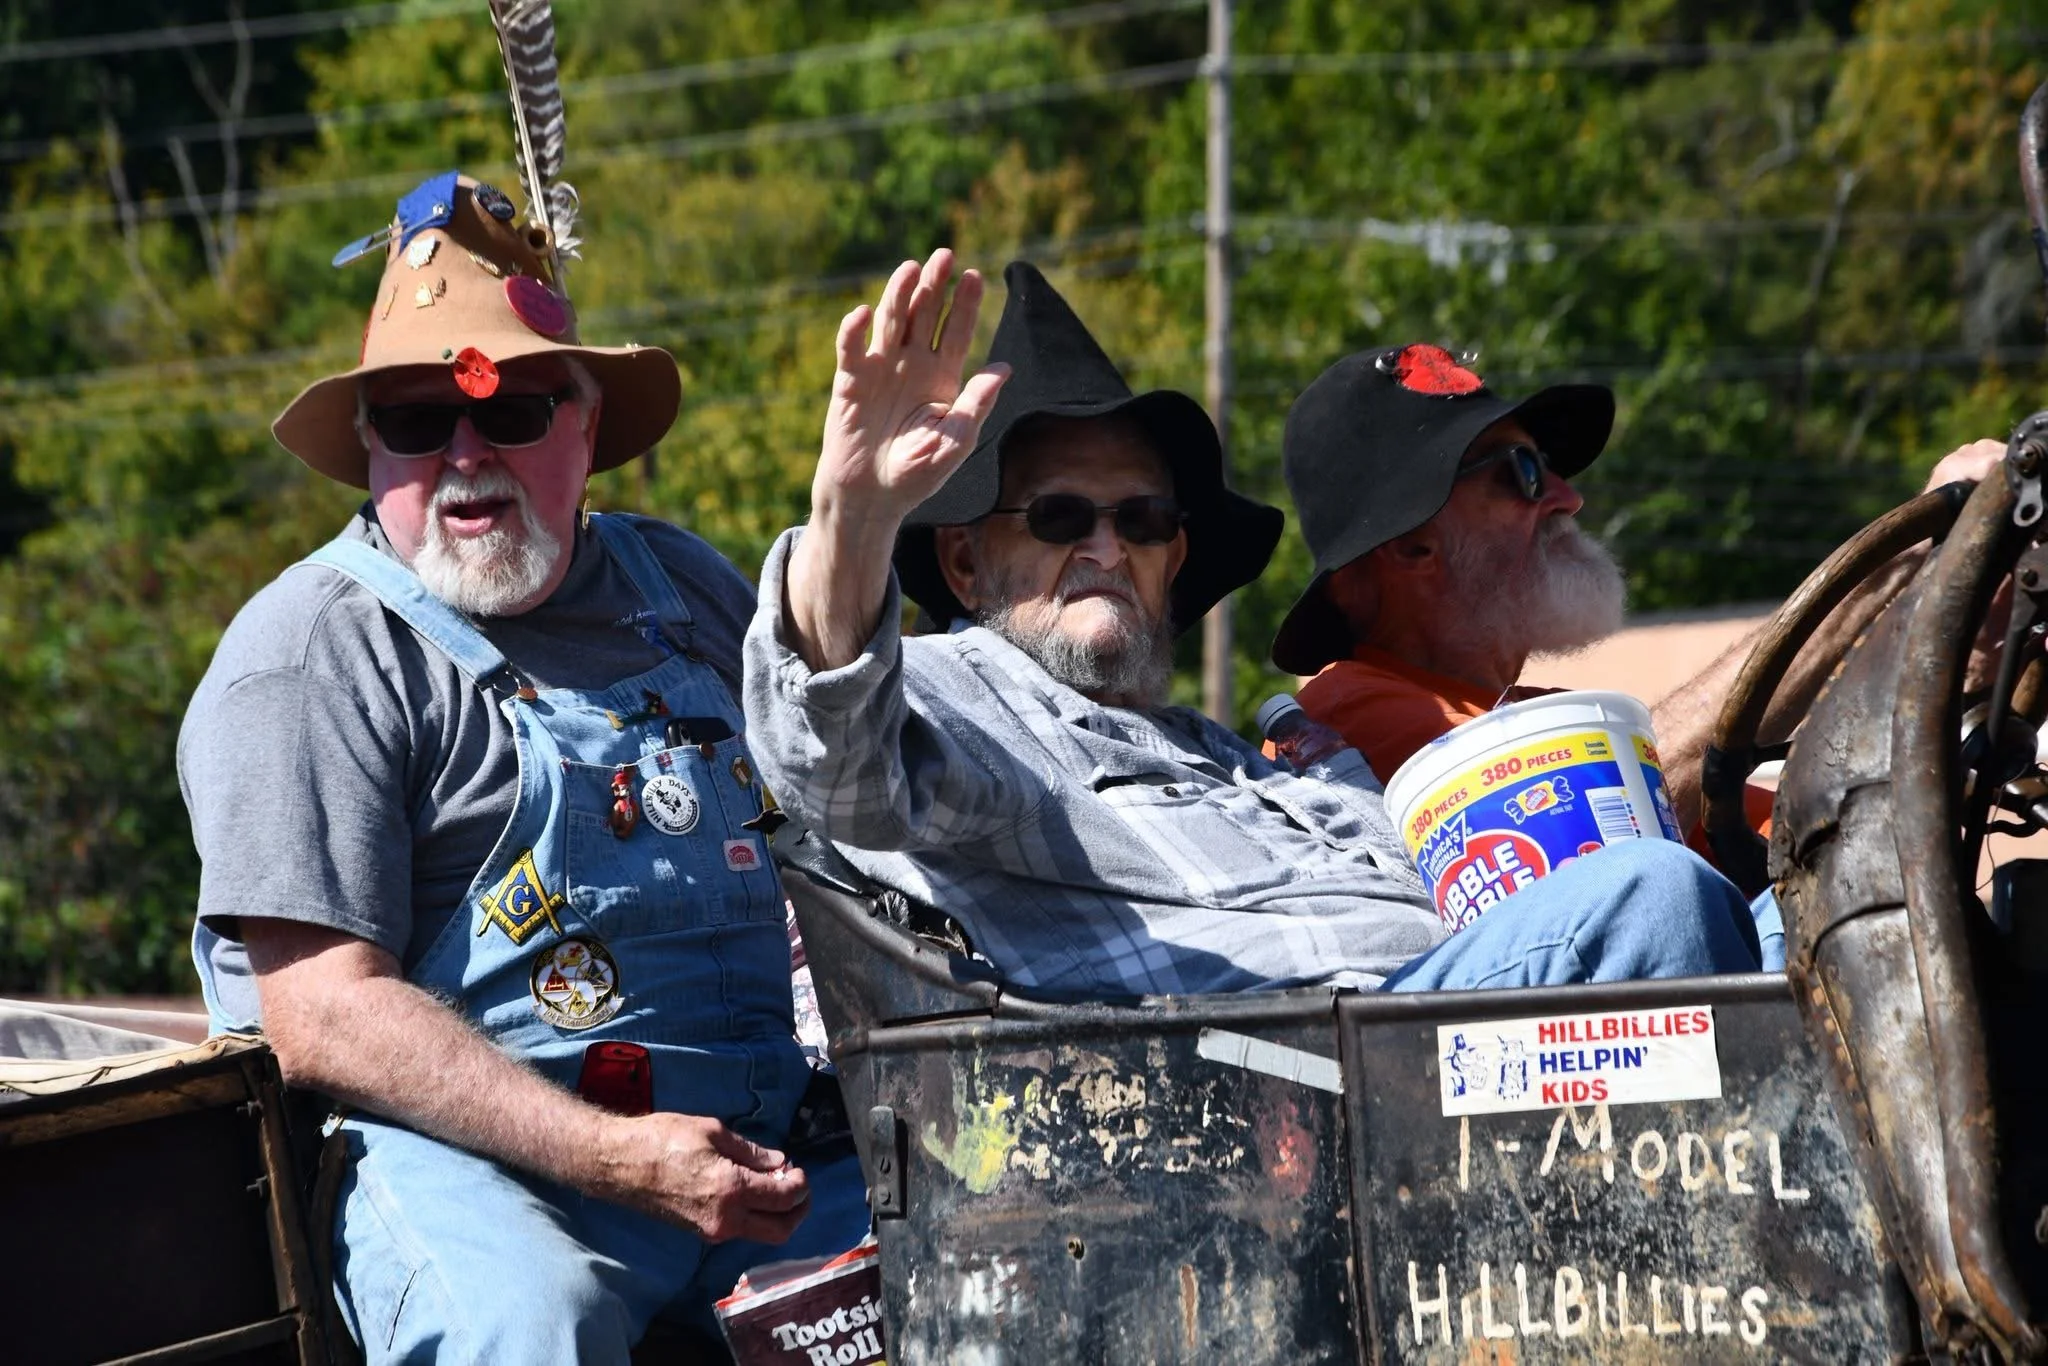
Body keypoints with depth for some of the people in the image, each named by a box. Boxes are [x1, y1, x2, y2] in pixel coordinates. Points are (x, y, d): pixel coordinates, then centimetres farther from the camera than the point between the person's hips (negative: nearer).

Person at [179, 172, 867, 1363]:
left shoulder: (686, 588, 19)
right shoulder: (315, 653, -3)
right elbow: (323, 1017, -12)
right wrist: (616, 1162, -20)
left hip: (757, 1134, 6)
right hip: (461, 1154, -6)